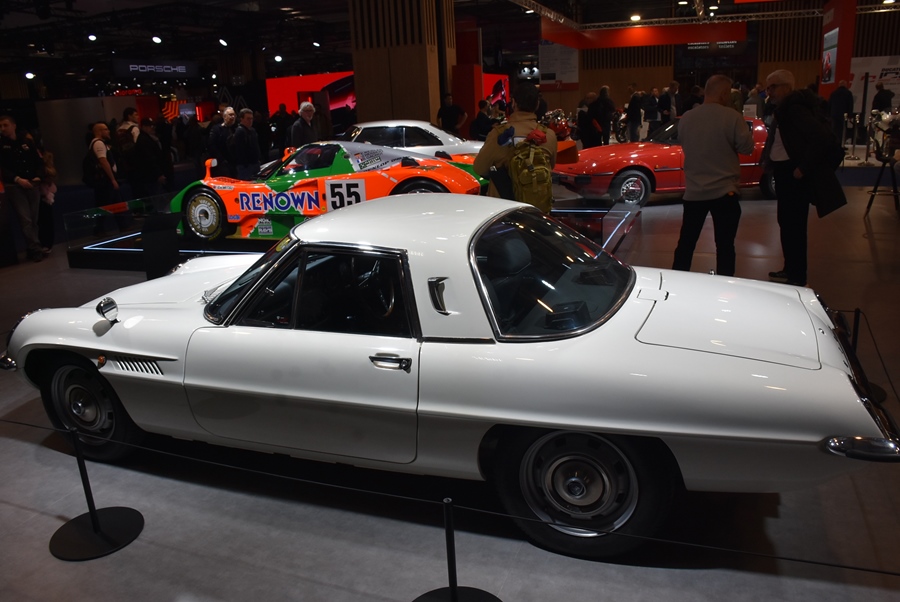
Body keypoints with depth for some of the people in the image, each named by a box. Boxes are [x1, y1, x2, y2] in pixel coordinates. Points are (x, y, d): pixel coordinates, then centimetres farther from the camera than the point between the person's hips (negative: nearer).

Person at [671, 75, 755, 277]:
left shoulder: (686, 118, 1)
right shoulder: (731, 117, -12)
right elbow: (747, 147, -6)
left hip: (693, 192, 4)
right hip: (725, 191, -4)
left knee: (686, 242, 12)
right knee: (724, 245, 4)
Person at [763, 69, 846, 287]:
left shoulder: (795, 108, -16)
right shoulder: (784, 109, 14)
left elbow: (822, 138, -24)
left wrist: (803, 168, -21)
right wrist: (769, 162, 5)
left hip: (795, 175, -10)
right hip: (784, 173, 10)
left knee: (794, 224, -6)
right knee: (786, 222, 16)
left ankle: (798, 277, 2)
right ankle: (791, 269, 28)